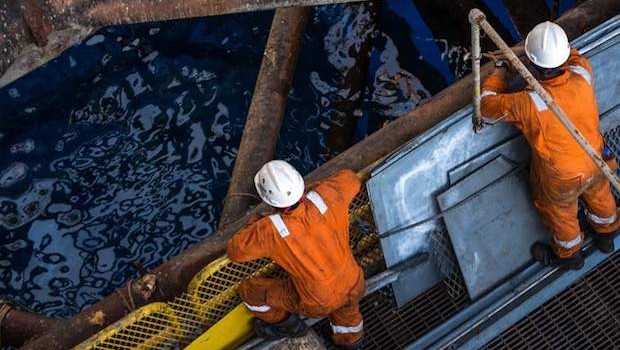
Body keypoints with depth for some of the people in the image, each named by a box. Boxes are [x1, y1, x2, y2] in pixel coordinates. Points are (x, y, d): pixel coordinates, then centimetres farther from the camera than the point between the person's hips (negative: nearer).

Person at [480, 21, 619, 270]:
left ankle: (569, 254, 56)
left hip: (561, 177, -4)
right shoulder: (582, 75, -29)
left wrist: (499, 71, -6)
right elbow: (572, 54, -4)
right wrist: (521, 50, -8)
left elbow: (488, 105, -21)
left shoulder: (528, 104, -41)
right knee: (599, 195, 34)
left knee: (560, 213, 28)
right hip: (596, 163, 4)